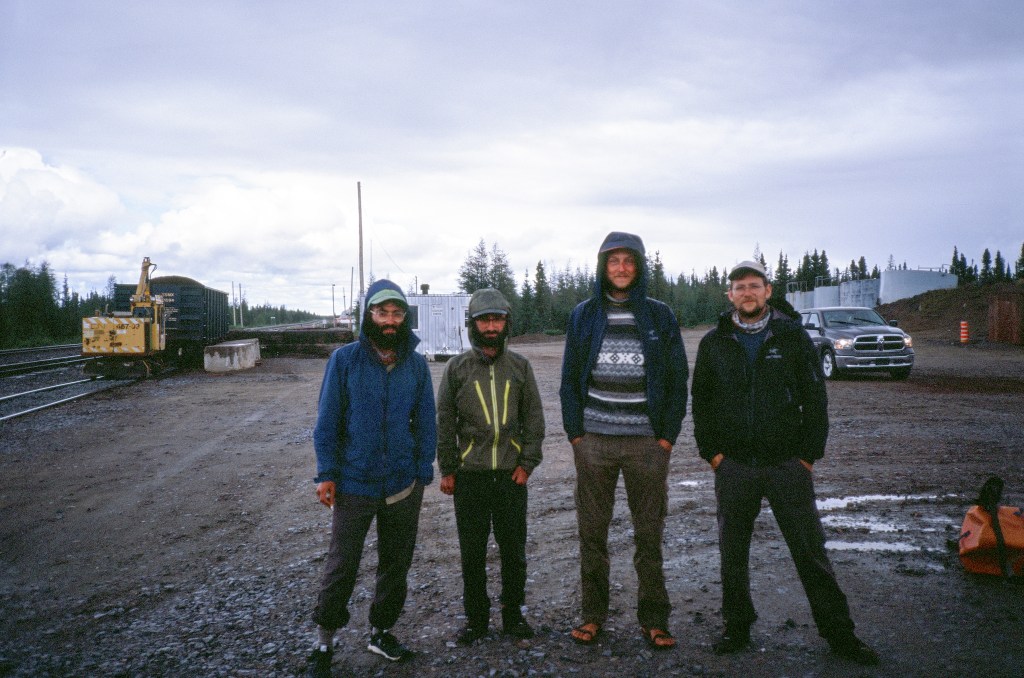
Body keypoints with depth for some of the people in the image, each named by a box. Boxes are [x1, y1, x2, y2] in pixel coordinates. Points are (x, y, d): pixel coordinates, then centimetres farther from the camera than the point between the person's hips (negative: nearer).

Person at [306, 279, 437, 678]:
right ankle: (324, 644, 23)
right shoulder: (345, 359, -7)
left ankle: (381, 631, 35)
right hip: (354, 484, -3)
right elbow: (327, 420, -4)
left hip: (403, 486, 3)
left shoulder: (417, 365, 0)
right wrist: (327, 473, -8)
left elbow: (425, 423, 4)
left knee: (396, 565, 15)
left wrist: (423, 474, 0)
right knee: (341, 567, 5)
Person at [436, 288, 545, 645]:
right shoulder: (457, 368, 2)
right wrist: (447, 470, -1)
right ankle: (476, 618, 23)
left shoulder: (519, 366, 5)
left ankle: (513, 615, 26)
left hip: (512, 475, 1)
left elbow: (534, 418, 6)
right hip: (469, 475, -1)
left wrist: (527, 464, -1)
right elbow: (444, 422, 3)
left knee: (514, 549, 10)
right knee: (472, 552, 8)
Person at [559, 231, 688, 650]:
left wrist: (668, 436, -2)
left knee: (649, 534, 6)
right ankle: (593, 614, 21)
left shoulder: (659, 316, 5)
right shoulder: (584, 315, 7)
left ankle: (654, 619, 18)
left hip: (647, 443, -1)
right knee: (591, 532, 7)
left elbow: (678, 380, 5)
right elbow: (569, 379, 8)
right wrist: (575, 433, 0)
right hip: (594, 442, 1)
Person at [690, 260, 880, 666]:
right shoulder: (714, 343, 5)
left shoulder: (793, 337, 1)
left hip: (788, 464, -1)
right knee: (732, 554, 10)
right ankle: (737, 627, 26)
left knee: (811, 552, 5)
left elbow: (815, 399, 3)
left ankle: (839, 633, 20)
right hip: (733, 466, 2)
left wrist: (809, 455, -2)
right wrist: (711, 452, 2)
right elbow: (700, 401, 10)